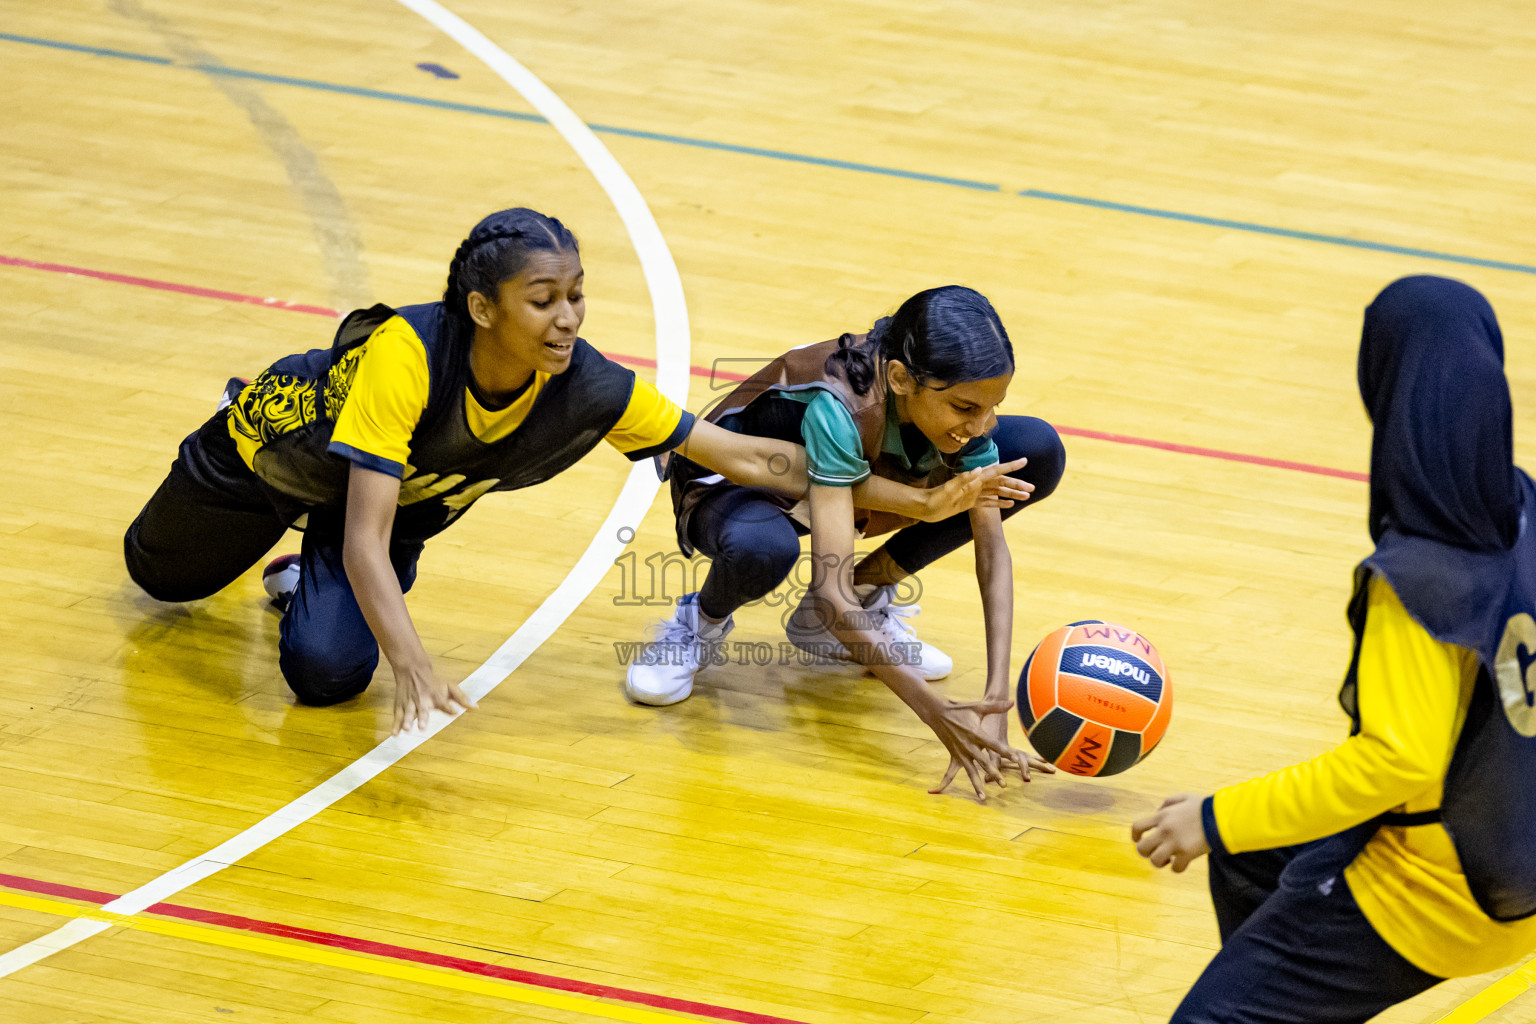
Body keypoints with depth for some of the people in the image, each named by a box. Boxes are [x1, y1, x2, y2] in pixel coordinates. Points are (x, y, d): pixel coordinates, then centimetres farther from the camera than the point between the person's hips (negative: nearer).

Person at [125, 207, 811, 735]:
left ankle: (309, 582, 16)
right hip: (278, 441, -2)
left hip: (401, 503, 2)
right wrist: (412, 666, -60)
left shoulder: (588, 389, -34)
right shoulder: (406, 354, -46)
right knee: (162, 575, 26)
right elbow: (364, 537, -49)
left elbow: (738, 456, -25)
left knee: (327, 674, -18)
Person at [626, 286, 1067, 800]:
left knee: (1038, 453, -13)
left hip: (849, 486, 6)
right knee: (761, 548, -45)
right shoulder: (839, 407, -40)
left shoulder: (958, 396, -24)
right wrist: (937, 714, -46)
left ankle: (864, 601, 2)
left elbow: (992, 551, -19)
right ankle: (700, 621, -6)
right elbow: (830, 592, -43)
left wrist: (997, 700, -30)